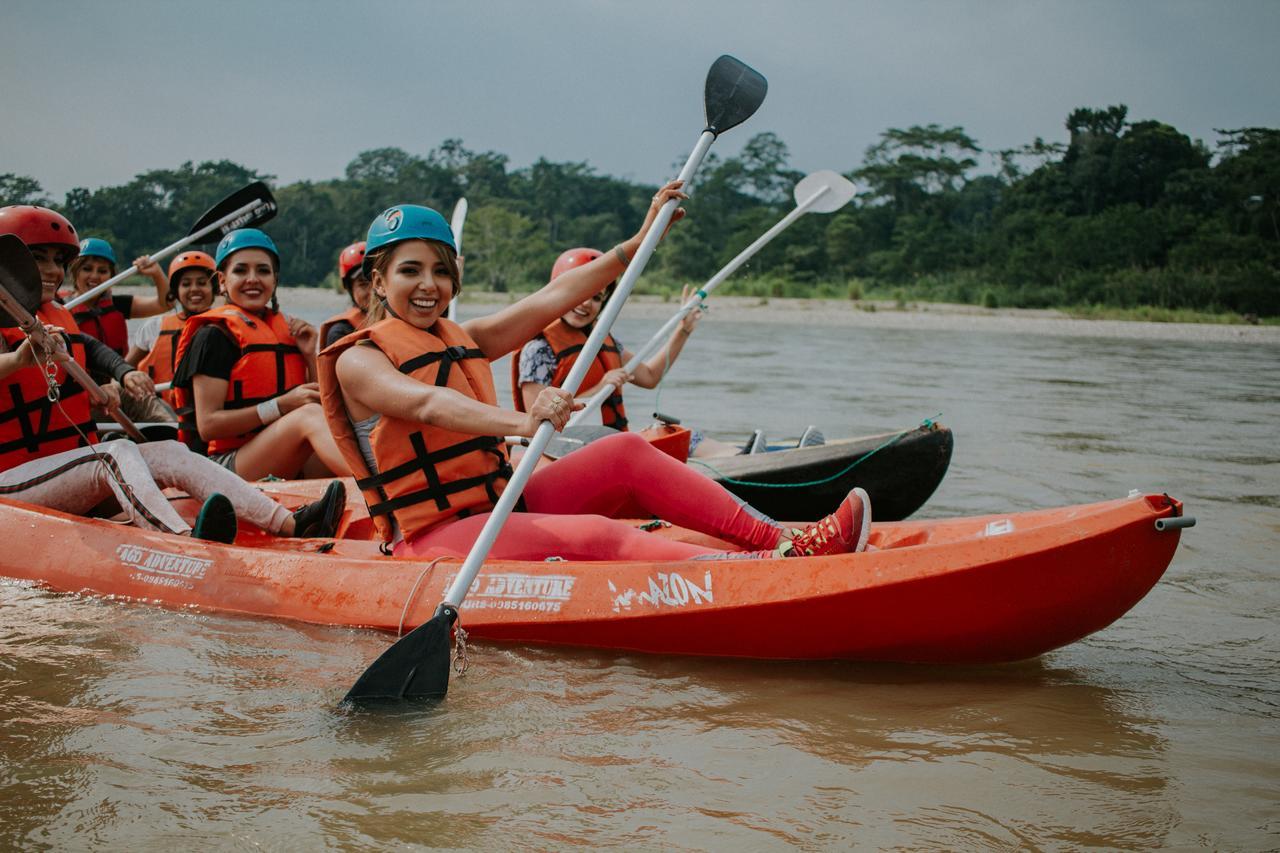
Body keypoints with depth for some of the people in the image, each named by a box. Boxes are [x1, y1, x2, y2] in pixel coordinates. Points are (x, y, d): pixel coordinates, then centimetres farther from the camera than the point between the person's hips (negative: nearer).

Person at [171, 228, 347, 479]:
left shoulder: (288, 328, 20)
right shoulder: (215, 335, -1)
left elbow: (318, 399, 21)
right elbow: (207, 425, -9)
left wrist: (310, 356, 6)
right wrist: (280, 406, -16)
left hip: (292, 468, 6)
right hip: (229, 463, -6)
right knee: (309, 415, -34)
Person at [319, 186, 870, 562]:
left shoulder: (463, 341, 16)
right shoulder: (358, 361, -7)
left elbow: (552, 300, 10)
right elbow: (426, 404, -27)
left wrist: (640, 241, 4)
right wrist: (521, 422, -46)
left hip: (495, 505, 8)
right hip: (432, 537, -8)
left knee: (624, 452, -11)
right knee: (597, 537, -28)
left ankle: (787, 544, -19)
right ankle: (758, 572, -47)